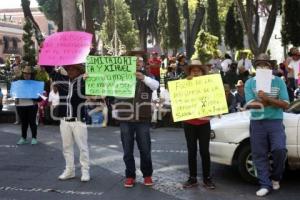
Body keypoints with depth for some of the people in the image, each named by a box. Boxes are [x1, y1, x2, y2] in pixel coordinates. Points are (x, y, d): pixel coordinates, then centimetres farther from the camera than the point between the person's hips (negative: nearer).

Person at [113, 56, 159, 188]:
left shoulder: (147, 76, 5)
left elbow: (156, 85, -14)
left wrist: (144, 78, -32)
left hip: (143, 119, 0)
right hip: (125, 119, 1)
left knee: (145, 149, 5)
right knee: (127, 150, 6)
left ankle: (147, 175, 21)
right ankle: (130, 176, 18)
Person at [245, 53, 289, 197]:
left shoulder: (279, 82, 3)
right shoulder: (250, 82, 3)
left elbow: (285, 104, -5)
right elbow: (250, 104, -8)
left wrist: (267, 98, -18)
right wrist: (274, 102, -9)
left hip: (275, 121, -1)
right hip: (257, 122, 1)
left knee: (279, 150, -13)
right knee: (259, 154, 1)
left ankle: (275, 177, 14)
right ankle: (265, 184, 11)